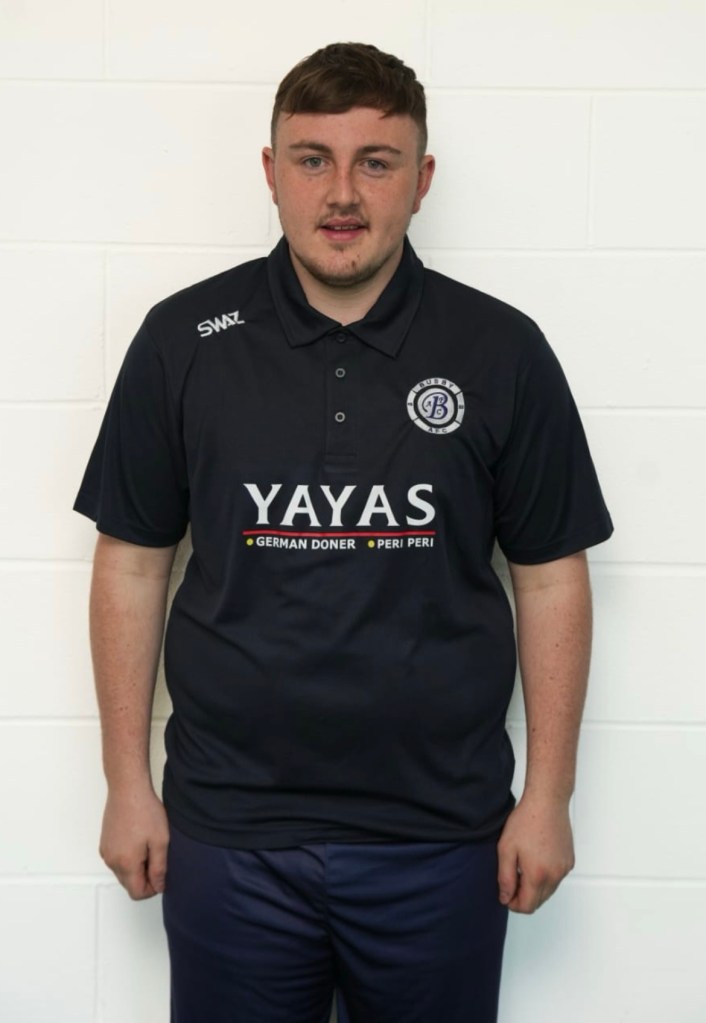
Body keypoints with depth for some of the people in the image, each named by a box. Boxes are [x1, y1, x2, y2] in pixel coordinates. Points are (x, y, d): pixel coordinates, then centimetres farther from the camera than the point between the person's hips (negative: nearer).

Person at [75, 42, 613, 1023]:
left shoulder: (502, 352, -3)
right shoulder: (184, 340, -2)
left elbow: (550, 577, 1)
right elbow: (132, 565, 3)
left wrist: (548, 797, 0)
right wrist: (128, 784, 2)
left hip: (440, 834, 0)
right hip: (229, 833, 1)